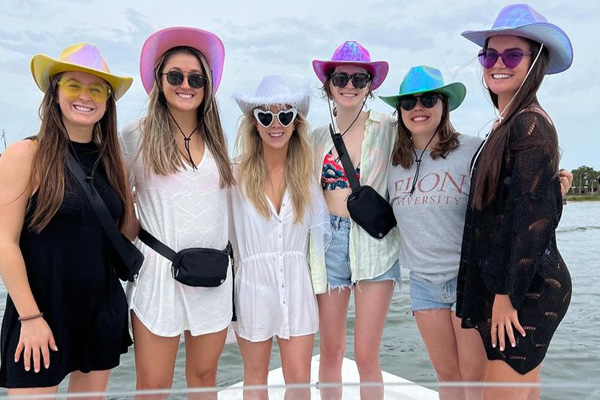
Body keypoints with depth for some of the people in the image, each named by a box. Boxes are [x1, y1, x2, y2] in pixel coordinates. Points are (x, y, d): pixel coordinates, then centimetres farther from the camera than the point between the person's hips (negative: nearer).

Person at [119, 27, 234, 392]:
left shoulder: (217, 140, 8)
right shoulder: (135, 137, -4)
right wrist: (136, 246, -5)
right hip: (158, 272, -3)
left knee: (205, 377, 15)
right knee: (152, 386, 4)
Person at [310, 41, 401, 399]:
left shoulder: (387, 129, -1)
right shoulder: (319, 137, 10)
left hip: (375, 243, -3)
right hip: (329, 240, 3)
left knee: (366, 356, 0)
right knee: (331, 350, 11)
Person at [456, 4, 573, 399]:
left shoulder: (530, 123, -15)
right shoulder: (509, 123, 13)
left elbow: (532, 217, -20)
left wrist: (507, 295, -18)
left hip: (528, 288, -9)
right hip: (509, 283, 9)